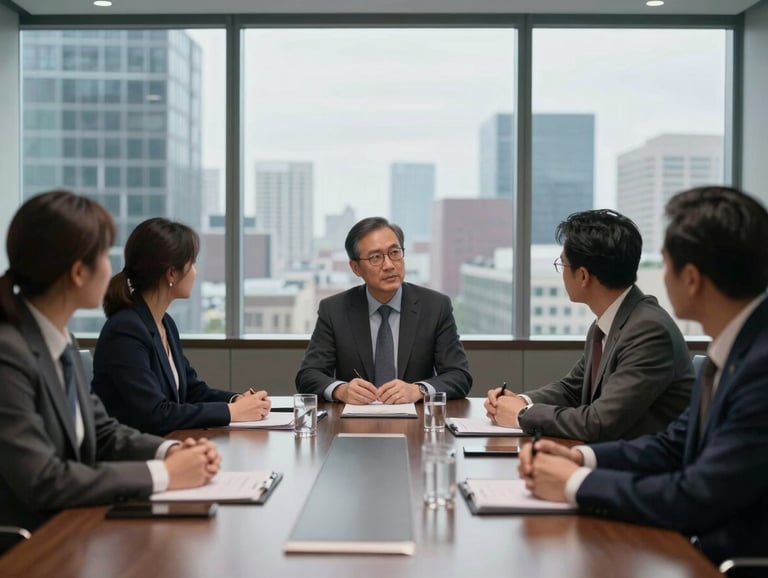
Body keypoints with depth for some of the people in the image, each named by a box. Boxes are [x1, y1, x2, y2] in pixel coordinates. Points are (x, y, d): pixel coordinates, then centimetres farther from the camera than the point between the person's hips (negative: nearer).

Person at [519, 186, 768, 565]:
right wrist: (580, 457, -2)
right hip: (714, 550, 7)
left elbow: (698, 499, -24)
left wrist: (577, 483, -13)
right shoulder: (735, 345, 4)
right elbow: (677, 444, 12)